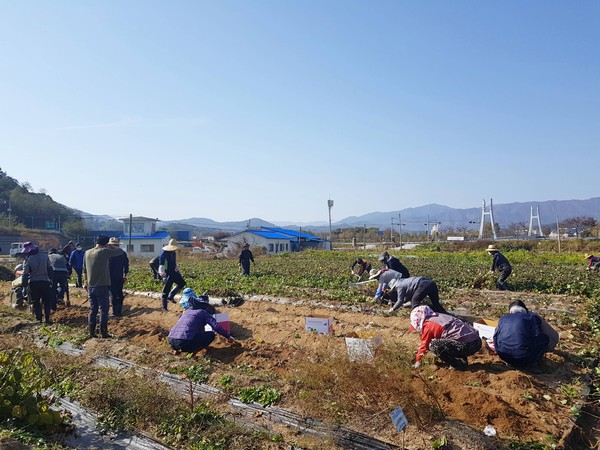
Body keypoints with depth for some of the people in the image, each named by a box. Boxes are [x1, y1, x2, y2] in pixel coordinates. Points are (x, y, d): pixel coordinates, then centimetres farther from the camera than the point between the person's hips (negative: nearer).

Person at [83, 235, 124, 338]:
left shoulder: (87, 253, 6)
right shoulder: (104, 252, -13)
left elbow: (84, 269, 14)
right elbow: (120, 251, -7)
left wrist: (86, 282, 24)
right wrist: (109, 248, 7)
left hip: (90, 287, 6)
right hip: (102, 287, -6)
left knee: (93, 310, 13)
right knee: (103, 310, 2)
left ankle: (91, 332, 16)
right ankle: (103, 332, 4)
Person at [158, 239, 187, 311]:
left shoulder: (174, 253, 8)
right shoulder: (164, 254, -18)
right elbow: (161, 265, -25)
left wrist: (178, 271, 28)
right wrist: (163, 275, -36)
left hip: (173, 272, 8)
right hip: (167, 274, -8)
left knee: (182, 283, 12)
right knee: (166, 290, -2)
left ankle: (170, 296, 21)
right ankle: (164, 307, 10)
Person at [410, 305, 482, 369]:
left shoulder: (428, 325, -3)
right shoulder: (440, 317, 23)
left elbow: (424, 345, 9)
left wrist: (418, 361, 24)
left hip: (467, 346, -9)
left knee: (433, 346, -11)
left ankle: (458, 364, 1)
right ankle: (463, 360, 16)